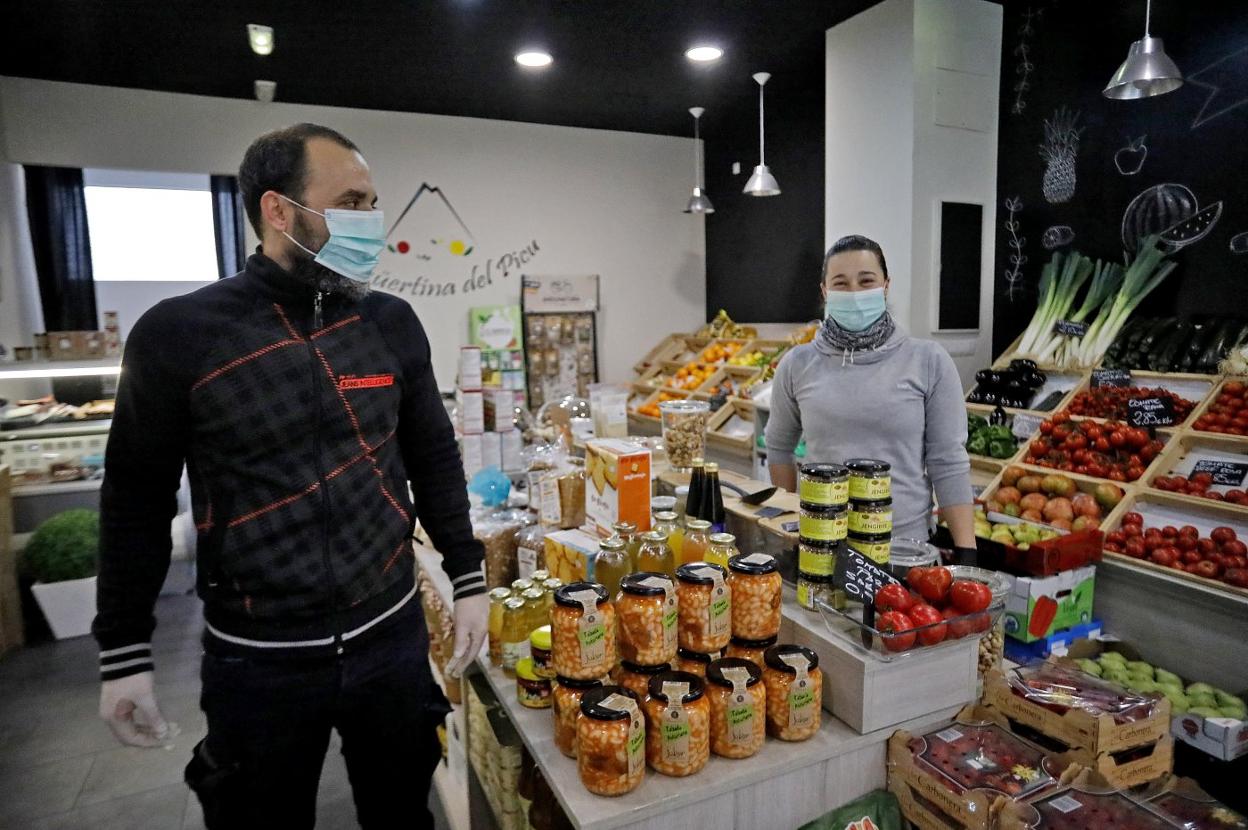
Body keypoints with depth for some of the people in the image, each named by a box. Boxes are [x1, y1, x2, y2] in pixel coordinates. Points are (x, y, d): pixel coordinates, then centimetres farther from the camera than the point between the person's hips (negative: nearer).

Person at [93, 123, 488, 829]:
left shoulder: (391, 323, -2)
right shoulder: (178, 334, -10)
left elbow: (434, 459, 5)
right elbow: (137, 500, -1)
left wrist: (469, 579, 4)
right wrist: (124, 654, 2)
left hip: (393, 636, 3)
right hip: (257, 660, -2)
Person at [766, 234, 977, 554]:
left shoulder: (929, 362, -5)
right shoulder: (798, 365, -2)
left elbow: (948, 463, -5)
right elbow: (778, 447, 9)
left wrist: (966, 551, -7)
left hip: (906, 541, -1)